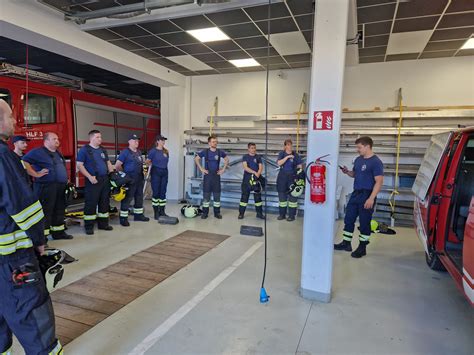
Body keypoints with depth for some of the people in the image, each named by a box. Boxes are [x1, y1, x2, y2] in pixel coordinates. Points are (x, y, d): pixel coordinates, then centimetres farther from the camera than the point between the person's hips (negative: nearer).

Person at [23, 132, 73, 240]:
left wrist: (66, 179, 22)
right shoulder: (38, 152, -6)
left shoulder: (57, 153, 20)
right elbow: (24, 162, -15)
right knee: (45, 211, -6)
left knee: (59, 210, 14)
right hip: (46, 187, -8)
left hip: (60, 187, 8)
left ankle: (58, 232, 26)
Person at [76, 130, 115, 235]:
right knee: (91, 203, -4)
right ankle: (89, 226, 5)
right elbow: (79, 165, -9)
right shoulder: (84, 150, -4)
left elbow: (108, 163, 22)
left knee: (104, 202, 10)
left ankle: (103, 223, 20)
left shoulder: (103, 150, 16)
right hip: (93, 181, -6)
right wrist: (89, 177, -17)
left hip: (105, 179, 7)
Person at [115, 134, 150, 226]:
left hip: (139, 178, 8)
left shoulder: (139, 152, 14)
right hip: (130, 179, -8)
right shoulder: (125, 152, -9)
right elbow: (117, 165, -12)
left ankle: (138, 214, 28)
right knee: (127, 198, -5)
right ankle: (123, 218, 3)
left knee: (139, 197, 15)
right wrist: (125, 173, -2)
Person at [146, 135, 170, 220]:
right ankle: (156, 212, 7)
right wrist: (155, 165, 11)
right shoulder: (153, 151, -6)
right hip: (156, 172, -5)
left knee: (163, 192, 8)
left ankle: (162, 211, 15)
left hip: (164, 172, 5)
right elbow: (147, 161, 0)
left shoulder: (166, 151, 8)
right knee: (156, 192, -1)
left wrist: (163, 165, 8)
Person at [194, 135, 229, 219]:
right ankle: (205, 213, 10)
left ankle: (217, 212, 15)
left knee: (217, 194, 5)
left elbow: (227, 159, 16)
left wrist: (223, 169, 7)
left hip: (216, 175, 2)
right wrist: (201, 169, -1)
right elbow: (196, 159, 6)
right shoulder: (205, 151, -3)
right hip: (207, 175, -1)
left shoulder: (220, 152, 1)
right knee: (206, 194, 2)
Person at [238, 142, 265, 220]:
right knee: (244, 196, 1)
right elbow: (245, 167, -10)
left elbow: (261, 167, -1)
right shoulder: (245, 157, 3)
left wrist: (258, 174, -20)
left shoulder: (258, 157, 9)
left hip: (256, 179, 2)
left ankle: (259, 213, 15)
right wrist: (254, 172, -20)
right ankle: (241, 213, 9)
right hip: (247, 179, -2)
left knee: (258, 196, 6)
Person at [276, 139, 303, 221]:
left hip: (292, 176, -2)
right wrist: (287, 157, -20)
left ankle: (292, 215, 7)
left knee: (292, 195, -2)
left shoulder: (296, 155, 1)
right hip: (282, 176, 2)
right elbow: (279, 163, -12)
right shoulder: (281, 154, 4)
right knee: (282, 195, 7)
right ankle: (282, 214, 19)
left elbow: (300, 166, 1)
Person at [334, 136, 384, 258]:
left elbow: (379, 182, -18)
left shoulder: (376, 162, -13)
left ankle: (362, 247, 17)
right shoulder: (358, 160, 10)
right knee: (348, 219, 12)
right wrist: (347, 172, 0)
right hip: (355, 193, 8)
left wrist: (371, 198, -24)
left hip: (367, 195, -8)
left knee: (364, 223, 3)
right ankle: (346, 243, 24)